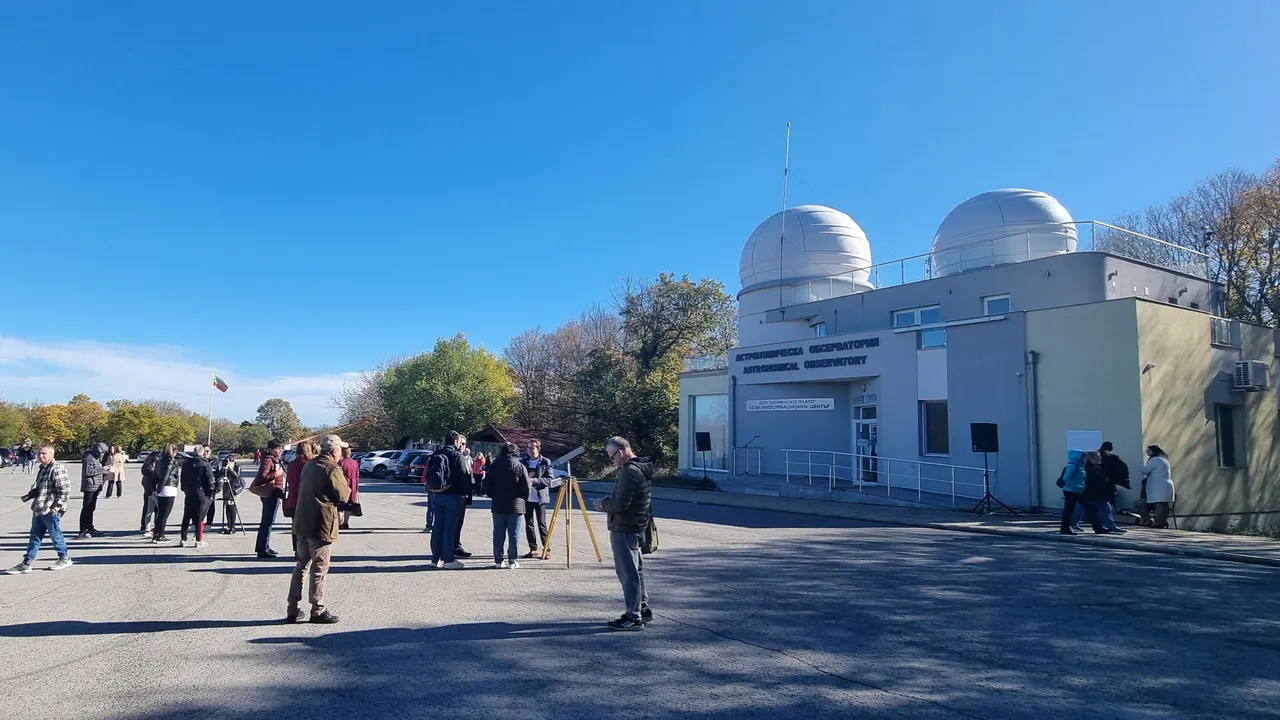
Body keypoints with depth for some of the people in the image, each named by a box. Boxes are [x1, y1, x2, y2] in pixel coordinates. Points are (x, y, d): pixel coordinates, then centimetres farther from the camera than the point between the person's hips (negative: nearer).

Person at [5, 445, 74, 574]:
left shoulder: (57, 469, -15)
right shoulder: (42, 469, 15)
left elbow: (65, 491, -19)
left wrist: (56, 506, -20)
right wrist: (29, 495, 9)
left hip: (51, 511, -9)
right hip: (38, 510, 9)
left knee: (55, 535, 3)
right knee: (35, 537, 12)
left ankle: (65, 559, 18)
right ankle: (26, 564, 18)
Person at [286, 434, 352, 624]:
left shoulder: (309, 465, 12)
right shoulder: (333, 470, -15)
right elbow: (343, 496, -13)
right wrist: (346, 486, 5)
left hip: (302, 523, 8)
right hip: (321, 526, -8)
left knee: (301, 566, 16)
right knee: (319, 569, 1)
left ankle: (293, 609, 19)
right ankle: (318, 610, 7)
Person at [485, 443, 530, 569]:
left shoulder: (495, 465, 2)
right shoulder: (520, 467, -4)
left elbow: (487, 485, 3)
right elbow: (526, 487, -5)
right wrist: (522, 499, 11)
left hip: (498, 505, 2)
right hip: (516, 506, -2)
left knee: (498, 533, 9)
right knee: (514, 534, 2)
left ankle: (498, 560, 11)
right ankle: (513, 561, 3)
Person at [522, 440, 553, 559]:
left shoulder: (546, 462, -1)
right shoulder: (523, 461, 8)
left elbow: (549, 479, -6)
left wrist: (535, 480, -19)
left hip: (540, 497, -4)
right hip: (526, 497, 4)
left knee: (541, 523, -3)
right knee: (529, 523, 8)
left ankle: (546, 548, 2)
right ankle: (533, 548, 16)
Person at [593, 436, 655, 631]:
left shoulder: (630, 471, -19)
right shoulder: (641, 469, 14)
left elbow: (621, 504, -24)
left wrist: (603, 503, -7)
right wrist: (608, 503, 10)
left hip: (624, 530, -11)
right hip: (636, 528, 11)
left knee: (628, 573, -4)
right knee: (635, 571, 19)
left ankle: (633, 617, 2)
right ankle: (643, 610, 28)